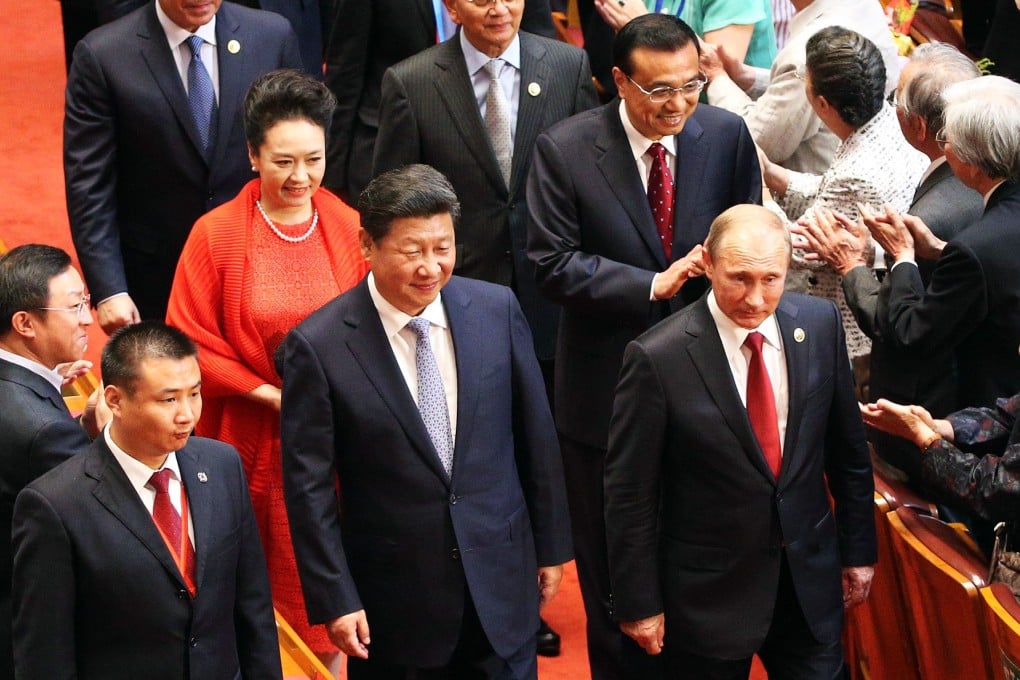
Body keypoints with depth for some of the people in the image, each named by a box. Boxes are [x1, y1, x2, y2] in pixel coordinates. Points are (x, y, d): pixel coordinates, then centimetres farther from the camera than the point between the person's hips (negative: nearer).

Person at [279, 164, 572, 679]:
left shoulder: (496, 310, -3)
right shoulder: (318, 346, -13)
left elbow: (535, 434, 6)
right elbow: (309, 485, -9)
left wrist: (551, 545, 10)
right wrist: (335, 599, -10)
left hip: (501, 579, 3)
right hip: (396, 596, -3)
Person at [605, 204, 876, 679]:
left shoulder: (819, 324, -5)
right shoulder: (657, 359, -19)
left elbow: (847, 450, 6)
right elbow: (630, 494, -12)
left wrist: (858, 551, 11)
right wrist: (639, 604, -8)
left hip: (811, 581, 4)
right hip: (709, 593, -4)